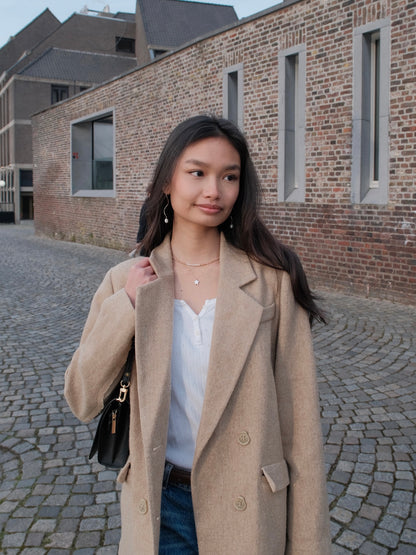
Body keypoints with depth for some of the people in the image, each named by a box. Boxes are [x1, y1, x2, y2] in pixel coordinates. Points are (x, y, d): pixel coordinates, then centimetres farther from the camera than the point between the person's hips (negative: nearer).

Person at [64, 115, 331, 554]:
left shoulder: (272, 280, -10)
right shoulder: (127, 281, -4)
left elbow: (298, 417, -8)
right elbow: (82, 401, -4)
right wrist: (126, 306, -16)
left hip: (249, 508, -1)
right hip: (160, 507, 1)